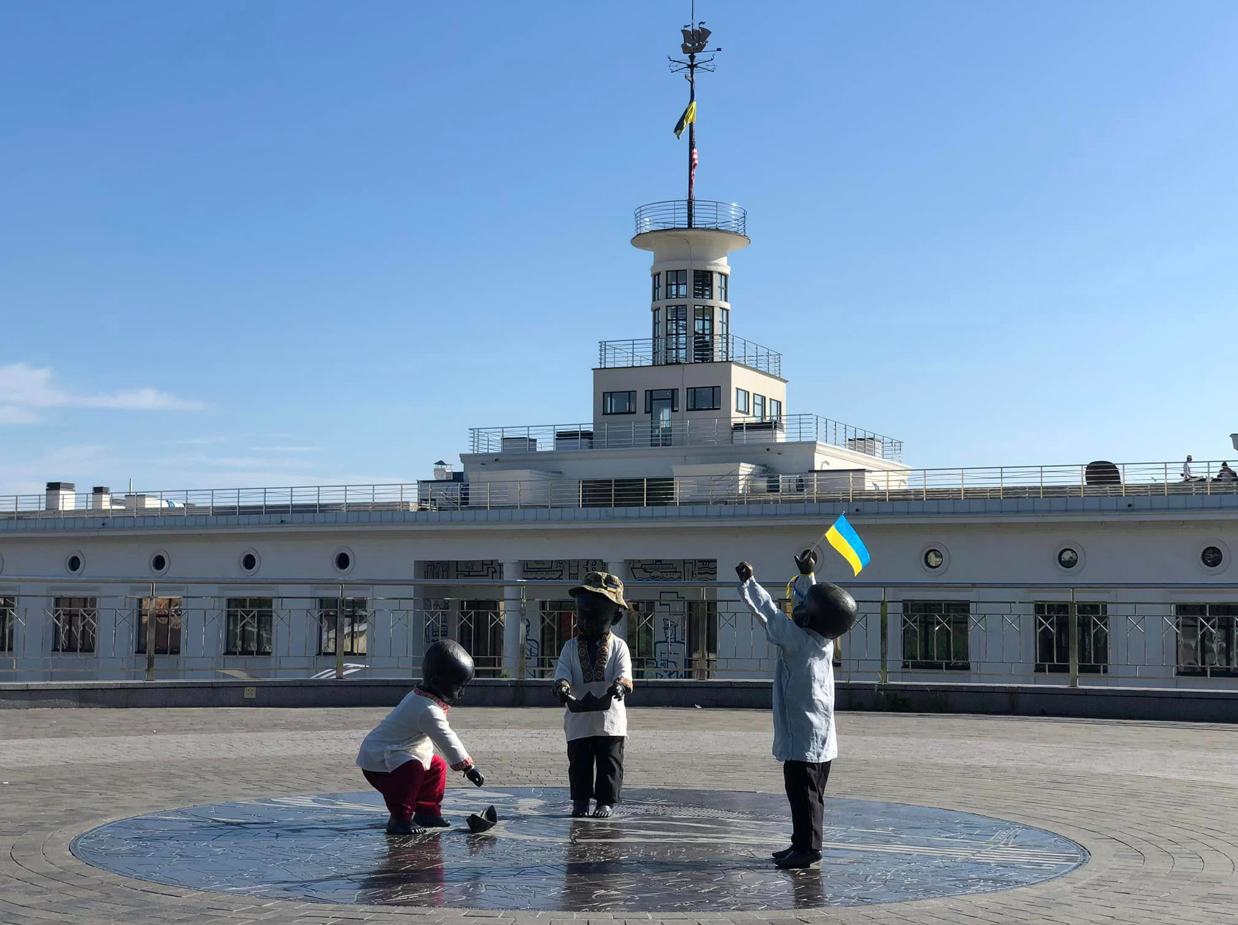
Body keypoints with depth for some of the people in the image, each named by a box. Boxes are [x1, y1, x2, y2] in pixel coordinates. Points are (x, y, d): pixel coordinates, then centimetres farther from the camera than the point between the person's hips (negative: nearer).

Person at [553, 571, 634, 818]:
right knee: (579, 762, 7)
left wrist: (620, 685, -34)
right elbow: (562, 671, -6)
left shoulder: (618, 647, 3)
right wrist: (562, 686, -29)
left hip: (610, 717, -1)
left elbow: (624, 672, -11)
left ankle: (606, 800, 12)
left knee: (609, 762, 3)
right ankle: (580, 800, 16)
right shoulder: (571, 647, 8)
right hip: (578, 717, 1)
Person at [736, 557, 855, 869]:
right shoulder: (823, 639, 5)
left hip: (802, 738, -9)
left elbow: (770, 613, -12)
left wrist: (748, 581, -3)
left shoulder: (797, 639, -18)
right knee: (809, 794, 14)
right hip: (820, 738, 9)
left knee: (803, 793, -4)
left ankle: (807, 848, -1)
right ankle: (805, 845, 22)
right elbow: (817, 600, 20)